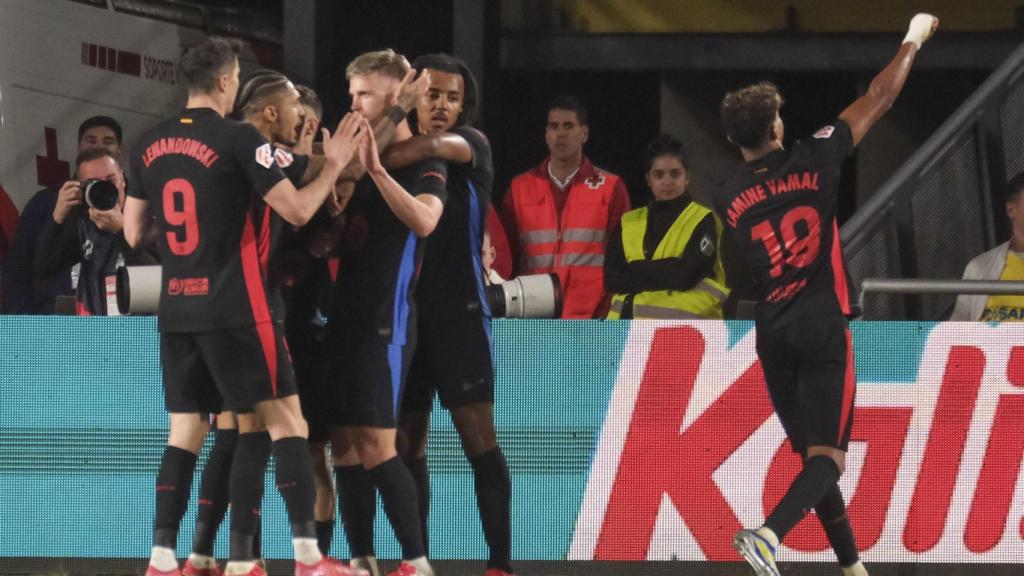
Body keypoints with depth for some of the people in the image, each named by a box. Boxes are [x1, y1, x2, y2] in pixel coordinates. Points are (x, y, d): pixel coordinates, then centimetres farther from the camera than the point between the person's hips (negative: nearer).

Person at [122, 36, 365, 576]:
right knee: (285, 420, 0)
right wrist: (335, 164, 2)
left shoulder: (149, 145, 7)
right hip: (235, 308, -6)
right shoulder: (238, 139, -10)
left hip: (175, 309, 6)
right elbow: (298, 210, -10)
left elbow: (133, 233, 13)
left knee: (185, 430, 11)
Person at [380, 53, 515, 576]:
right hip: (405, 310, 4)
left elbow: (433, 147, -21)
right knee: (408, 439, 6)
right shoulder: (402, 152, 10)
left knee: (478, 434, -10)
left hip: (459, 310, -4)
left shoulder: (473, 145, 1)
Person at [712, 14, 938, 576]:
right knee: (826, 457, -6)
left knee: (812, 453, 15)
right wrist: (914, 39, 16)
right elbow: (879, 98, 2)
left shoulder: (727, 198, 2)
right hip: (822, 327, -4)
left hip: (771, 333, 4)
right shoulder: (812, 161, -6)